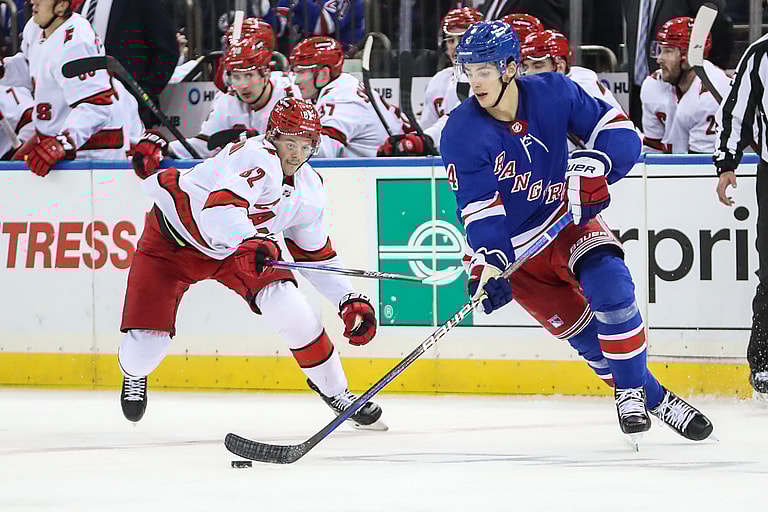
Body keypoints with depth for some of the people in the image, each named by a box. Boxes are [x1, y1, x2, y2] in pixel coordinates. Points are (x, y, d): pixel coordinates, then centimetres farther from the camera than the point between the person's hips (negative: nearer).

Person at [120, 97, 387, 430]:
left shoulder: (309, 191, -4)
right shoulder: (257, 158, -30)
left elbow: (317, 254, 8)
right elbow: (221, 206, -46)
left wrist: (351, 301, 2)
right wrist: (250, 242, -61)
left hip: (239, 243, 6)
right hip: (173, 238, -6)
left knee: (293, 311, -16)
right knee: (146, 342, -11)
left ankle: (334, 391, 5)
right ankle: (135, 373, 28)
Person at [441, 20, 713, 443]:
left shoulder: (553, 92, -14)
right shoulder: (461, 134, -18)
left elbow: (619, 133, -9)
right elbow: (479, 211, -21)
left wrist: (594, 165, -28)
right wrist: (489, 263, -35)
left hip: (568, 219, 1)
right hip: (514, 246, -1)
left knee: (610, 286, -24)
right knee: (582, 331, -4)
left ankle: (631, 389, -8)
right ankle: (653, 399, 12)